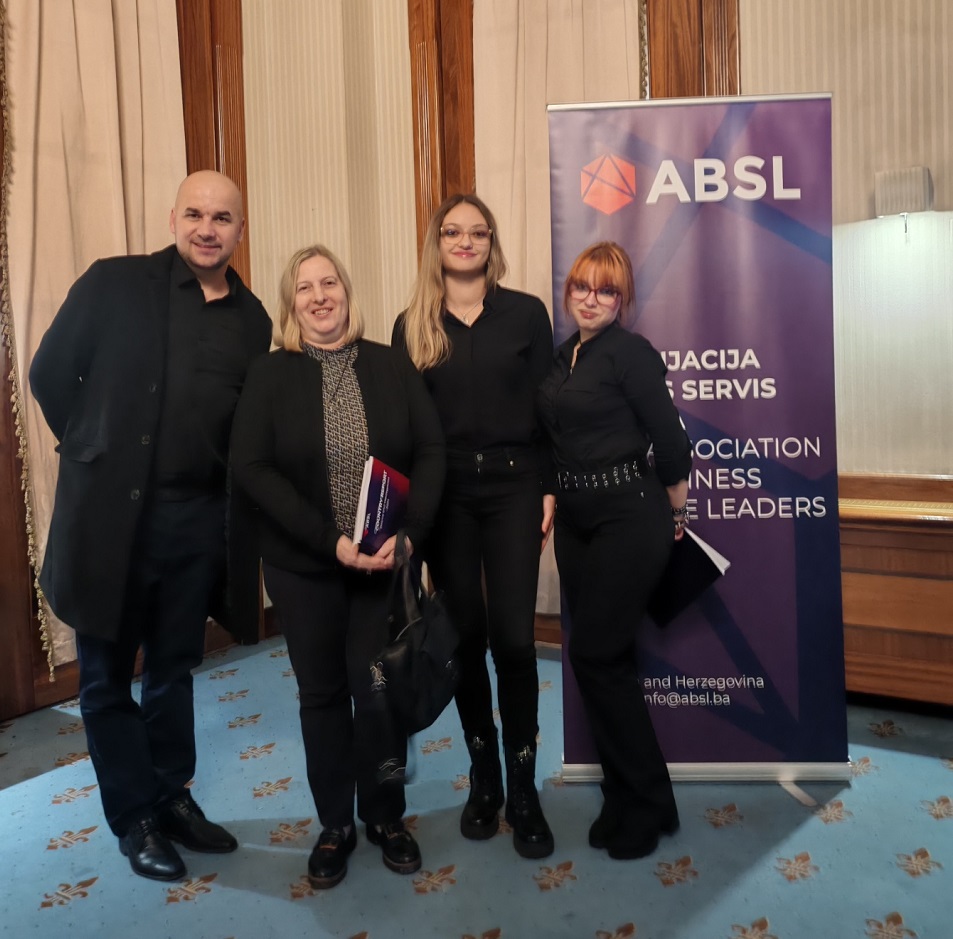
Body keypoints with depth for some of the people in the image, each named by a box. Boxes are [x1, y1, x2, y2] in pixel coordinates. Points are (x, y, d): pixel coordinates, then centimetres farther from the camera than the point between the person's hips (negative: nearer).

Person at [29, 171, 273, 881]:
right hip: (113, 514, -3)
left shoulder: (252, 318, 6)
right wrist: (97, 452, 0)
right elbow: (51, 374, 0)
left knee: (174, 669, 18)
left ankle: (172, 797, 35)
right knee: (108, 676, 10)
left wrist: (230, 487, 2)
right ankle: (136, 817, 28)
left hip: (200, 521, 3)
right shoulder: (114, 283, -4)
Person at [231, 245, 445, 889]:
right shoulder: (270, 375, -2)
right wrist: (331, 540, -18)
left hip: (385, 561, 0)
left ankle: (386, 817, 27)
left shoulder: (391, 367, 1)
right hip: (303, 566, 0)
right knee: (323, 692, 11)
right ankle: (335, 825, 29)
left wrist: (408, 533, -16)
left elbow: (431, 452, -2)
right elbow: (252, 468, -10)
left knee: (378, 688, 3)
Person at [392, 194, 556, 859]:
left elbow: (545, 407, 2)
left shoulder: (526, 312, 3)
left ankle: (524, 789, 12)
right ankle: (484, 777, 25)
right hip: (445, 495, 2)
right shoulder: (413, 325, 6)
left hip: (513, 488, -1)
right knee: (465, 637, 8)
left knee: (513, 637, -5)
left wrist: (549, 488, -3)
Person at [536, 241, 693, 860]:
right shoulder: (562, 356, 11)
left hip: (628, 518, -7)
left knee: (596, 654, -6)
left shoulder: (630, 352, -11)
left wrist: (675, 514, -1)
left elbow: (670, 440, -11)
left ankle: (647, 806, 15)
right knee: (608, 657, 12)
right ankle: (625, 800, 27)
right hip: (577, 519, 7)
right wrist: (555, 498, 15)